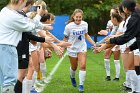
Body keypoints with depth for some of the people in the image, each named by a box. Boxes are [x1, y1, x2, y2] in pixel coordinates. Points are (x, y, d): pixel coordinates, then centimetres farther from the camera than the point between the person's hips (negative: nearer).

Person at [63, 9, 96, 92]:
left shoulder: (85, 24, -8)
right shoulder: (69, 26, -17)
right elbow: (66, 38, -6)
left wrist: (93, 43, 3)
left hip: (82, 47, 2)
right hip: (72, 48, -2)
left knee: (83, 66, -14)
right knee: (74, 67, 12)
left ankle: (81, 85, -4)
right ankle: (72, 77, 48)